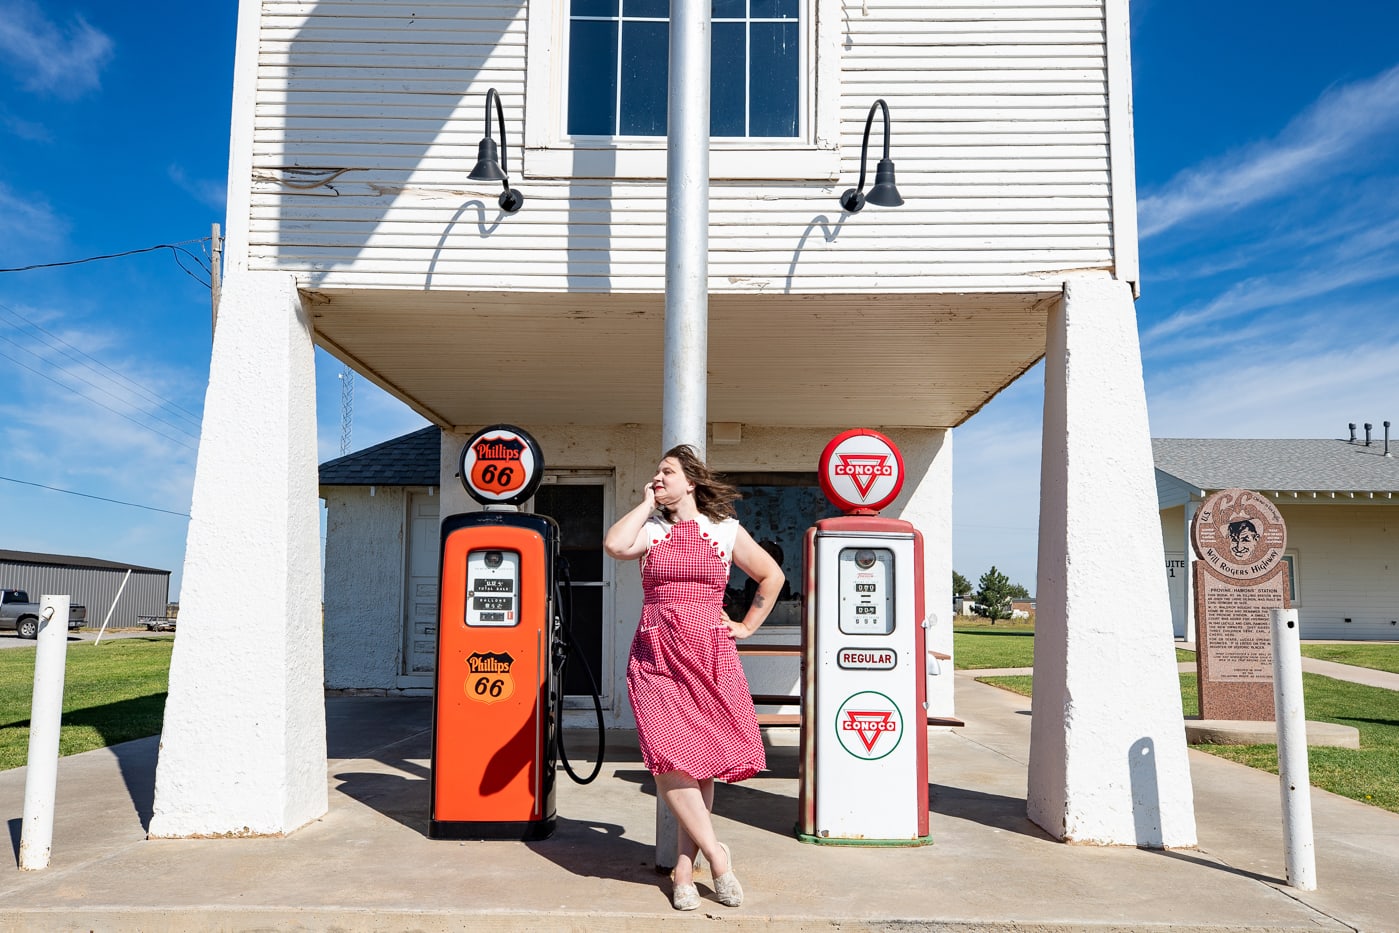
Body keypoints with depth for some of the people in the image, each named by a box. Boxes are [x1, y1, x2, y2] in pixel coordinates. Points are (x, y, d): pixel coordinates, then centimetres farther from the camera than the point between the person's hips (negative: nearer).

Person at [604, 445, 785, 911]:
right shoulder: (650, 531, 10)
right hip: (656, 657, 0)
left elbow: (772, 576, 18)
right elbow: (614, 545, -12)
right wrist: (646, 503, 0)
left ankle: (684, 868, 13)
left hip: (711, 657, 0)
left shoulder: (726, 530, 9)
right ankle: (715, 853, -1)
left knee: (703, 761, 1)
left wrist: (747, 626, 13)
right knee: (669, 759, -15)